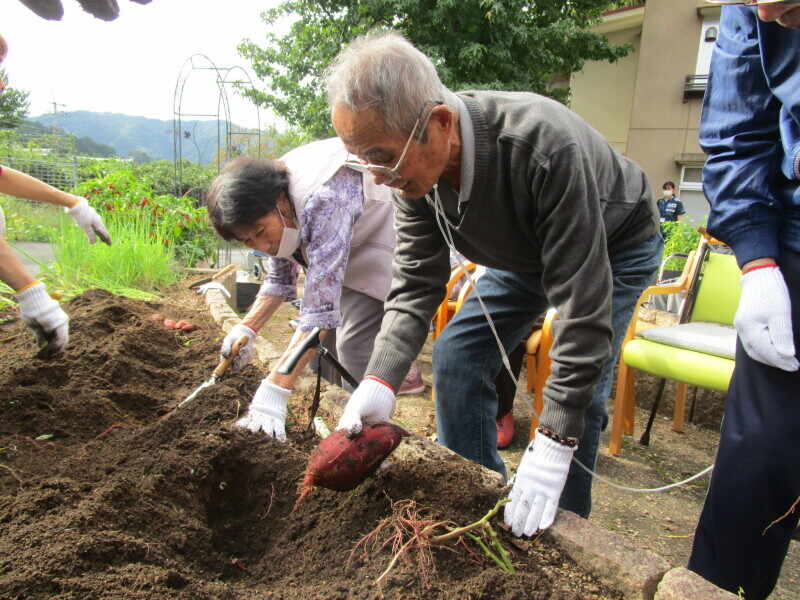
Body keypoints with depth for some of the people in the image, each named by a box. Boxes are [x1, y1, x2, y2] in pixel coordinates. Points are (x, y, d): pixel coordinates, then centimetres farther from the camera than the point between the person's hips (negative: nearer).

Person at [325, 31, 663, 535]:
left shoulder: (544, 147, -42)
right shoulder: (414, 162, -21)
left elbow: (583, 302, -39)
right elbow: (416, 284, -17)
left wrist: (553, 441, -37)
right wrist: (381, 379, -32)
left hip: (616, 245, -5)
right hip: (528, 249, 6)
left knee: (579, 394, -16)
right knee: (459, 355, -2)